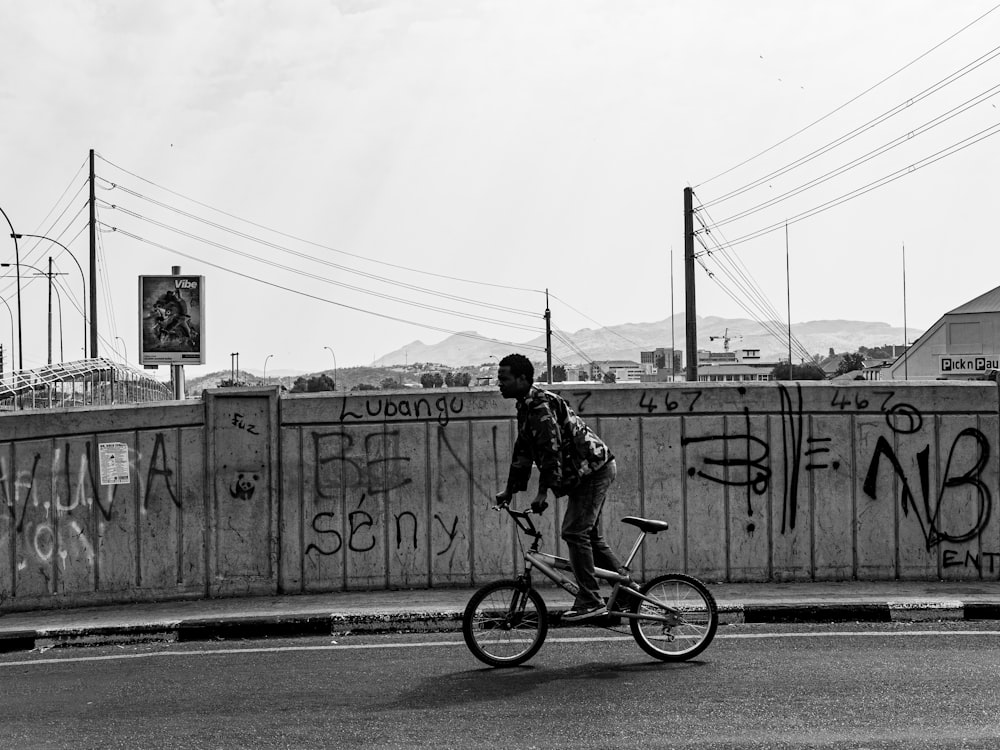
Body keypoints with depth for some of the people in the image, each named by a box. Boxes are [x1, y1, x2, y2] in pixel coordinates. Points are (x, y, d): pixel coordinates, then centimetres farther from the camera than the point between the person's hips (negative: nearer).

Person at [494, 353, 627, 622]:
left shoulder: (541, 406, -19)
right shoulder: (527, 406, 14)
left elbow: (551, 450, -27)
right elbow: (523, 451, 20)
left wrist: (543, 492, -30)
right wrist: (510, 490, 17)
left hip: (593, 469, -11)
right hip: (588, 471, 11)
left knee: (574, 532, -15)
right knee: (589, 536, 15)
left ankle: (590, 602, -14)